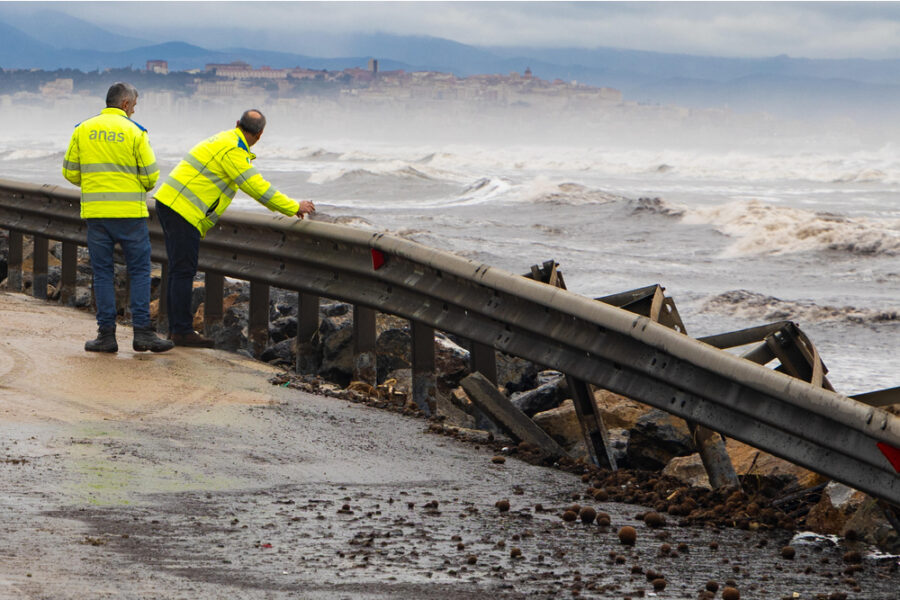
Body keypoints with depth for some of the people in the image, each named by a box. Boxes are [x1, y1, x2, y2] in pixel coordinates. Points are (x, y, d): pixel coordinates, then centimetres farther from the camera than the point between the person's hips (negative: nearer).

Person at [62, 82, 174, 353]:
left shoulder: (83, 130, 5)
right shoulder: (134, 132, -4)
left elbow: (70, 172, 7)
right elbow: (150, 175, -5)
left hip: (95, 210, 3)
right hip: (129, 211, -3)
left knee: (103, 273, 8)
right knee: (139, 271, 5)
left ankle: (106, 334, 4)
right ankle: (142, 332, -1)